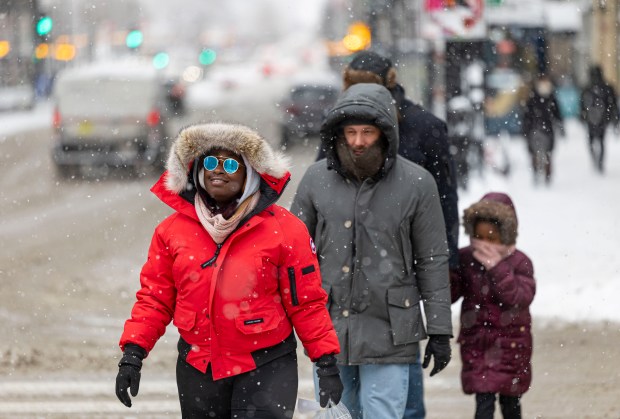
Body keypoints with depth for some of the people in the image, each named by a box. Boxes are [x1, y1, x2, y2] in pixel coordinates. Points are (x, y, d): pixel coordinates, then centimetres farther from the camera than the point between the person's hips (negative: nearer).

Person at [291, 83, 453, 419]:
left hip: (387, 334, -3)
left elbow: (433, 262, 1)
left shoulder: (416, 184, -3)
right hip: (328, 329, 3)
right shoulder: (317, 179, 3)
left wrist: (440, 331, 0)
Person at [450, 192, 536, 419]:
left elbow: (521, 298, -21)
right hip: (476, 343, 0)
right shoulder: (465, 259, -3)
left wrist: (498, 269, -29)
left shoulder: (519, 262, -8)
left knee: (510, 401, 14)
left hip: (510, 343, 0)